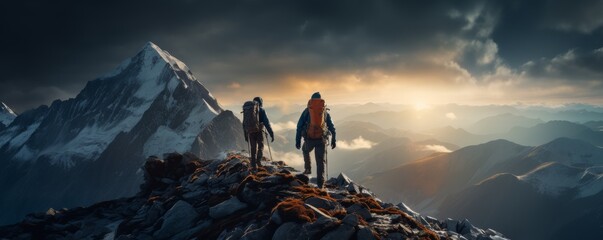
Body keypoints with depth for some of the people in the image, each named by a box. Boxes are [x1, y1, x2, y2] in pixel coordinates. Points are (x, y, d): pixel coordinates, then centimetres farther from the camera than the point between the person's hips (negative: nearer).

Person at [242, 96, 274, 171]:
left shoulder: (246, 110, 16)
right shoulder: (261, 110, 0)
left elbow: (244, 124, 18)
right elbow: (266, 122, -7)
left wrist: (245, 135, 24)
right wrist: (271, 134, -6)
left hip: (250, 132, 4)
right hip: (258, 131, -4)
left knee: (253, 149, 14)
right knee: (260, 147, 9)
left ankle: (254, 166, 11)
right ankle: (258, 161, -14)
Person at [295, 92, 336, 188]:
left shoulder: (307, 111, 5)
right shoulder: (325, 111, 11)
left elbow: (300, 126, 0)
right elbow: (332, 127, 13)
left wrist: (297, 140, 2)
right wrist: (333, 140, 21)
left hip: (309, 138, -1)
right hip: (322, 139, 1)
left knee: (305, 151, 33)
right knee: (321, 161, 7)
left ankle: (308, 169, 26)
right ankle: (320, 183, 0)